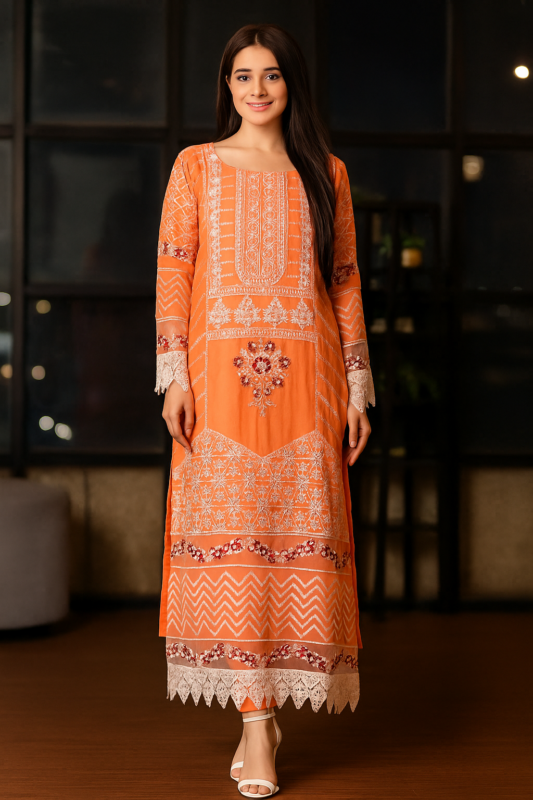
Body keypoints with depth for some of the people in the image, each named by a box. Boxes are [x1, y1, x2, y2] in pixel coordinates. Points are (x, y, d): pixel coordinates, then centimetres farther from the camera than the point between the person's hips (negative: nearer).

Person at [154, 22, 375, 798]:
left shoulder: (326, 173, 13)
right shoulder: (196, 166, 10)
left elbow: (346, 283, 11)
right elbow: (173, 272, 4)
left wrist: (358, 388, 6)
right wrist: (174, 376, -6)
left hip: (305, 377, 1)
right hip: (221, 373, -1)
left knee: (299, 533, -2)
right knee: (229, 531, -6)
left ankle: (265, 705, 12)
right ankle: (257, 720, 0)